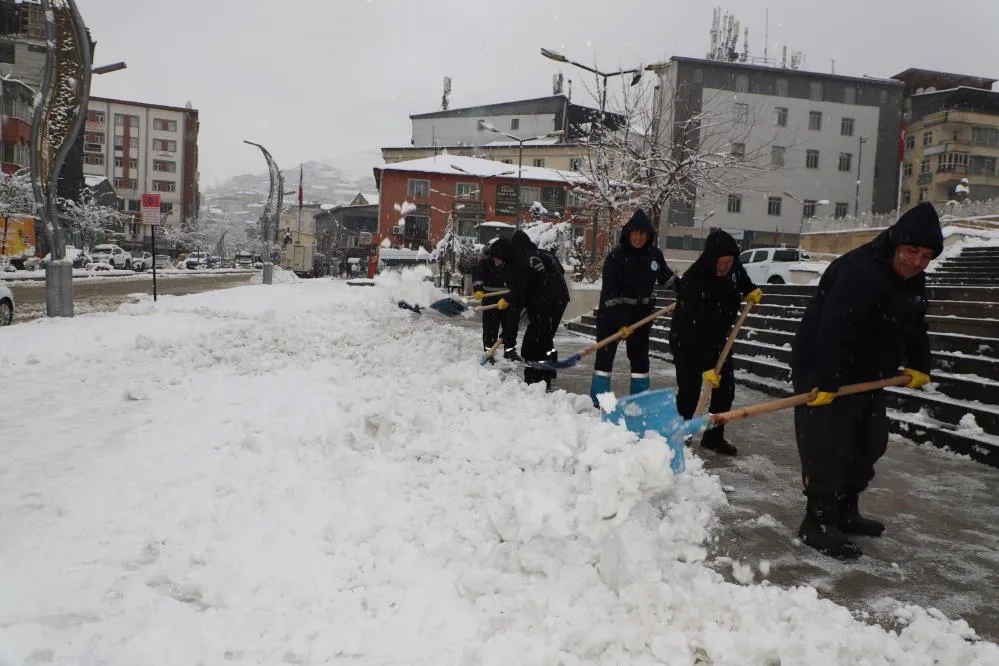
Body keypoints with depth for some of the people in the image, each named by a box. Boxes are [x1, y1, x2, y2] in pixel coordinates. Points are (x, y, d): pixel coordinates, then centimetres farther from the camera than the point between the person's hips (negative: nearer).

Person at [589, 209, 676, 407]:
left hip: (641, 314, 4)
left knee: (640, 357, 9)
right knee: (605, 356, -2)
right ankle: (597, 403, 6)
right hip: (612, 313, -4)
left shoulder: (655, 254, -4)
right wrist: (620, 323, -26)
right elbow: (610, 293, -21)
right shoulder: (616, 256, -18)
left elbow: (666, 276, 17)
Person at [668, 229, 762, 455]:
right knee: (689, 390, -10)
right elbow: (694, 329, -33)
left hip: (716, 337, 6)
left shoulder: (733, 268, -13)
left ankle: (714, 436, 18)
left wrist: (751, 290, -2)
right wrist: (706, 366, -33)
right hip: (687, 340, -6)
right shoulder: (693, 281, -33)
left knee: (726, 387, 5)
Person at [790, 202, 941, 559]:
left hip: (866, 375, 10)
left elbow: (914, 326, 23)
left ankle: (845, 511, 31)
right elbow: (834, 329, -33)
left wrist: (919, 365, 21)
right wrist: (826, 383, -35)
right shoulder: (860, 271, -26)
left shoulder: (912, 280, 6)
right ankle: (818, 521, -1)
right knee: (827, 446, -9)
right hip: (824, 372, -10)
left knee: (870, 443, 17)